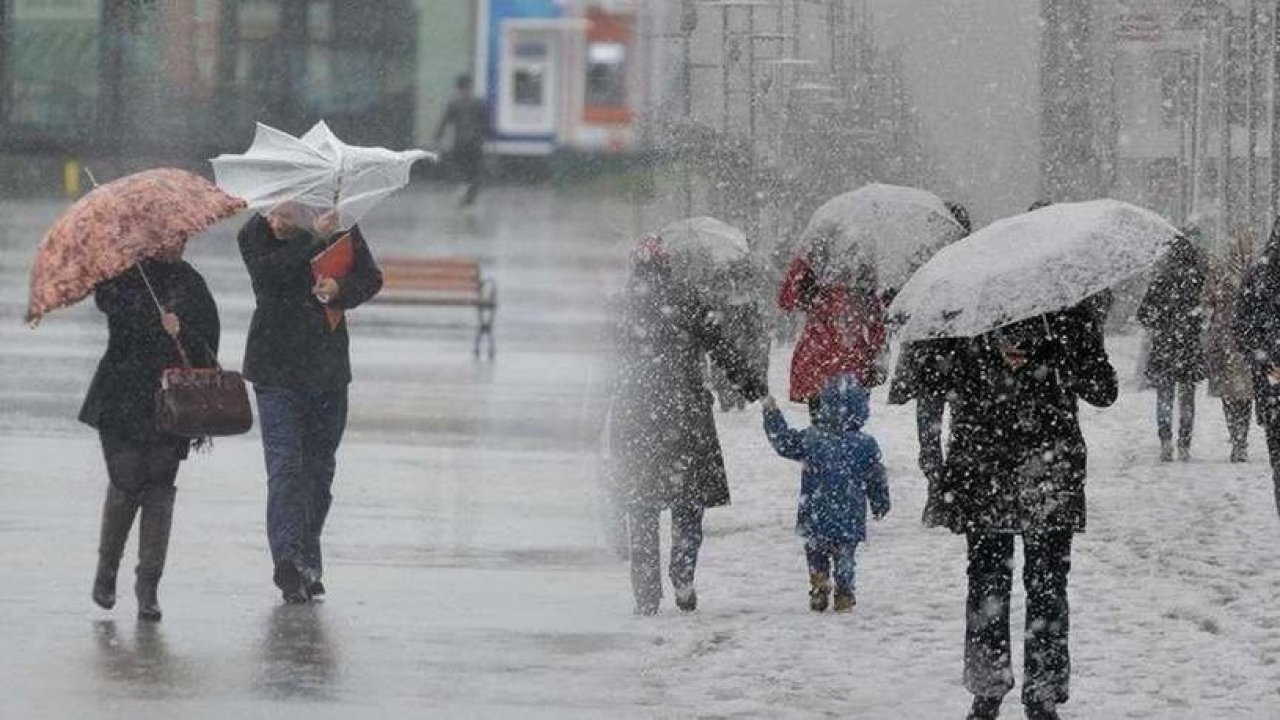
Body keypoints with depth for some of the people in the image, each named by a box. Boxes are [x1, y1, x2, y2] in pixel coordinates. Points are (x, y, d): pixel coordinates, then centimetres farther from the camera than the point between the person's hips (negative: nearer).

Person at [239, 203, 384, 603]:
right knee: (285, 466, -14)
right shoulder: (255, 234, -7)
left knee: (319, 469, 10)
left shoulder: (337, 226, -1)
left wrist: (340, 289, -17)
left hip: (328, 372, 3)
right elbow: (268, 272, -25)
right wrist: (312, 239, -28)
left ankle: (308, 566, 20)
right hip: (277, 371, -3)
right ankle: (288, 562, -20)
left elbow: (371, 278, 3)